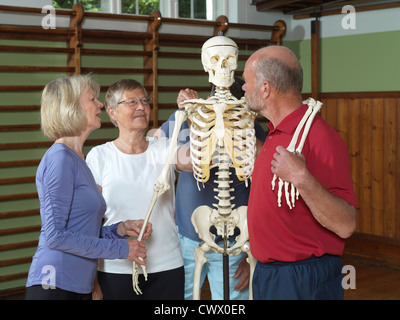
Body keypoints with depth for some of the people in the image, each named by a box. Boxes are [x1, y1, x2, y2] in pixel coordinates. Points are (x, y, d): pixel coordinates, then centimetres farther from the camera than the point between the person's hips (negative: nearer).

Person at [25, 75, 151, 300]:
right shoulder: (59, 158, -13)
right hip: (55, 286, -8)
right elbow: (56, 236, -19)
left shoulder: (78, 159, 13)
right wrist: (120, 248, -13)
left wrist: (121, 229, -1)